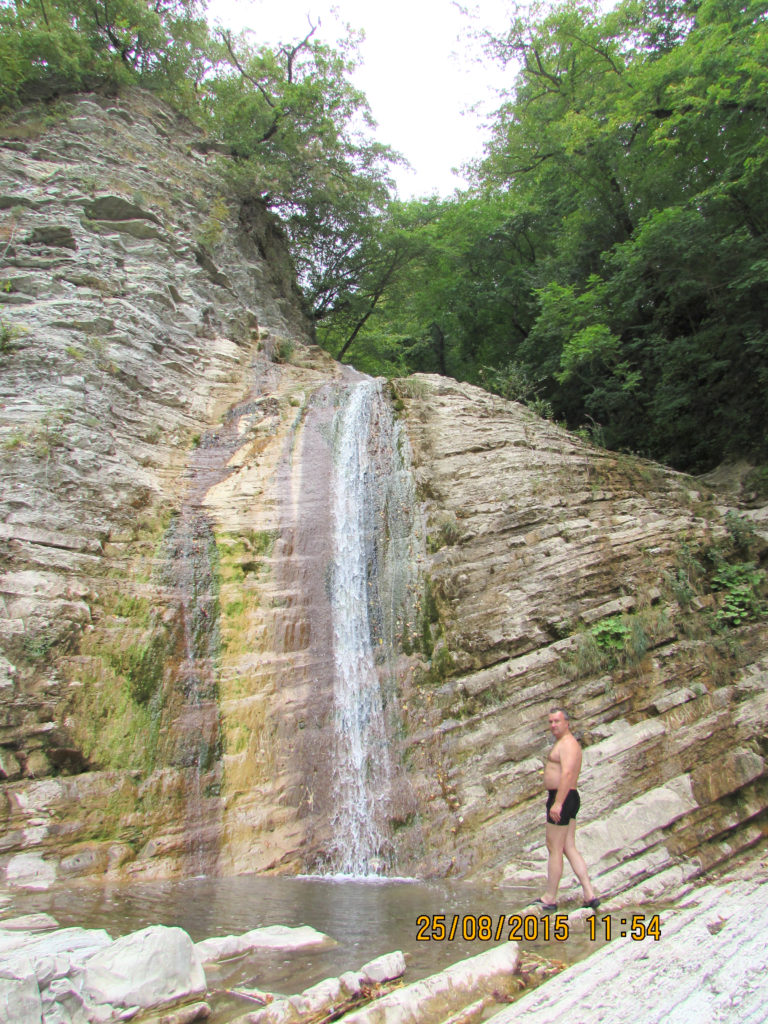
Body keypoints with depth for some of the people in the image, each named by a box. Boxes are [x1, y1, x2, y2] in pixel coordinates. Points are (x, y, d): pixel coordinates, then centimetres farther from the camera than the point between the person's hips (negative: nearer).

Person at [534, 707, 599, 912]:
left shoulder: (567, 743, -14)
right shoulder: (563, 742, 19)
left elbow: (567, 773, -25)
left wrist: (558, 802, -29)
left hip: (561, 798, -10)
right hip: (567, 799, 10)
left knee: (554, 849, -2)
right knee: (569, 848, 11)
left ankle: (550, 899, 7)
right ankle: (589, 895, 11)